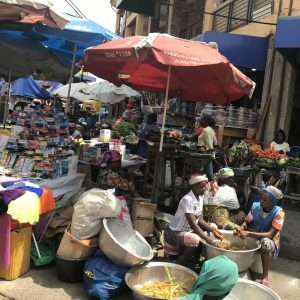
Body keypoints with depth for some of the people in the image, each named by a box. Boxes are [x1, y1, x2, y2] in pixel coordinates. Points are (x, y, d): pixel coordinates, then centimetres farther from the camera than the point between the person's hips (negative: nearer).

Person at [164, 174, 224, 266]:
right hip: (174, 234, -9)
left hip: (188, 231, 9)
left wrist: (214, 230, -10)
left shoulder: (200, 198, 1)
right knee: (194, 239, -34)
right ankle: (182, 266, -14)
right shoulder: (187, 200, -26)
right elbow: (193, 225, -30)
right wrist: (209, 240, -32)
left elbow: (200, 220, 4)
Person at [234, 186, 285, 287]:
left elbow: (270, 235, -30)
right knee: (237, 237, -18)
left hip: (271, 242, -5)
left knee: (265, 241, -39)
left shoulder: (278, 213, -23)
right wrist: (240, 229, -31)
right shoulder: (255, 206, -11)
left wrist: (248, 234, -40)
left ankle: (265, 277, -32)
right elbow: (246, 223, -6)